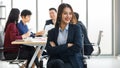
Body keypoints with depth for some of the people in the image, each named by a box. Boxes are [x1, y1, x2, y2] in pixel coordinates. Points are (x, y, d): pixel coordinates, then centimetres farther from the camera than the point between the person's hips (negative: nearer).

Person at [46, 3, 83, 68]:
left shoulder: (76, 28, 8)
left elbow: (77, 48, -6)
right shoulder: (52, 32, 12)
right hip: (56, 62, 1)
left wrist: (57, 49, -4)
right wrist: (67, 45, -9)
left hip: (73, 63, -1)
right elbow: (49, 51, -3)